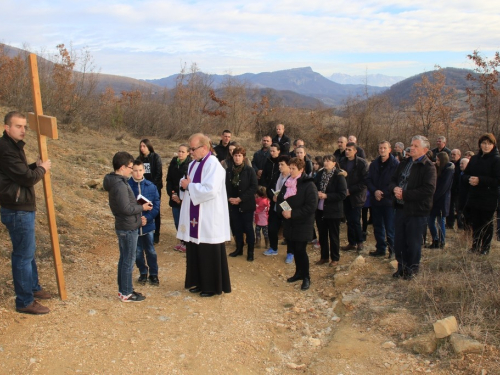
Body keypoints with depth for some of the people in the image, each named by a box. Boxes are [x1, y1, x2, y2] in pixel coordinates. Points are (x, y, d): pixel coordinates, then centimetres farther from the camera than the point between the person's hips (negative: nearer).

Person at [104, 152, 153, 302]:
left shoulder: (116, 181, 8)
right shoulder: (120, 185, -22)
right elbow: (126, 208, -24)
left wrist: (138, 206, 7)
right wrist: (142, 207, -10)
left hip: (124, 226, 10)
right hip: (128, 228, -10)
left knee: (124, 259, 17)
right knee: (128, 261, 1)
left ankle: (123, 289, 28)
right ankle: (126, 294, 11)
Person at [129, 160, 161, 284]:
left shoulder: (151, 186, -5)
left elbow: (156, 205, -3)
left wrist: (147, 218, -16)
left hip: (148, 225, 0)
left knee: (151, 251, 10)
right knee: (137, 252, 12)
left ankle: (153, 274, 25)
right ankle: (143, 273, 31)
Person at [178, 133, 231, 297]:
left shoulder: (213, 164, -16)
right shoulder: (193, 164, 12)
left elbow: (210, 190, -26)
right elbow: (188, 184, 18)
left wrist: (189, 185, -16)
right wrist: (184, 184, -6)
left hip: (209, 219, -9)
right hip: (194, 217, 9)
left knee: (209, 254, 2)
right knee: (194, 251, 15)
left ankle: (213, 286, 16)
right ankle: (198, 282, 29)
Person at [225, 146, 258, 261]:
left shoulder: (249, 170, -8)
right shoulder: (228, 170, 3)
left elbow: (254, 187, -12)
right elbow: (225, 186, 8)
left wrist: (240, 198, -16)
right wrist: (229, 198, -9)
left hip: (246, 204, -4)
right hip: (232, 204, 4)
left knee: (248, 228, 3)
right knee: (236, 227, 12)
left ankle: (250, 251, 14)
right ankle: (239, 248, 27)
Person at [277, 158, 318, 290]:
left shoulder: (308, 185, -13)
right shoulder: (287, 183, 8)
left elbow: (311, 206, -19)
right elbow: (280, 199, 12)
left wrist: (293, 214, -22)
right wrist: (282, 211, -10)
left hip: (303, 224, -6)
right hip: (289, 223, 6)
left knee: (300, 250, -4)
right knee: (294, 249, 13)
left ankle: (306, 277, 13)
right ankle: (299, 272, 30)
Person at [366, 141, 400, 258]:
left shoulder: (396, 164, -8)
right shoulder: (374, 164, 8)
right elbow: (368, 180, 6)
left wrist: (384, 193, -15)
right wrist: (374, 191, -11)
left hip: (389, 201, -5)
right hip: (376, 200, 5)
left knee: (390, 228, -2)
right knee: (378, 227, 13)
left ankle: (393, 251, 12)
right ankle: (380, 249, 26)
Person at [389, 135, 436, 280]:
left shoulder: (428, 167, -11)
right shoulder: (404, 163, 13)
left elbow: (428, 190, -22)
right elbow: (393, 180, 16)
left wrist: (405, 194, -20)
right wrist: (395, 188, -8)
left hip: (417, 210, -7)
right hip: (401, 207, 7)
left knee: (413, 243, 6)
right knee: (398, 241, 13)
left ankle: (412, 269, 24)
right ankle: (402, 267, 29)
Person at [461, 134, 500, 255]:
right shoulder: (474, 159, 8)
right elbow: (465, 175, 8)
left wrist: (480, 180, -20)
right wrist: (469, 179, -13)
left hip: (488, 199, -4)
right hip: (474, 198, 4)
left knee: (487, 224, 5)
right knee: (475, 223, 10)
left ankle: (485, 248, 17)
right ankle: (475, 246, 23)